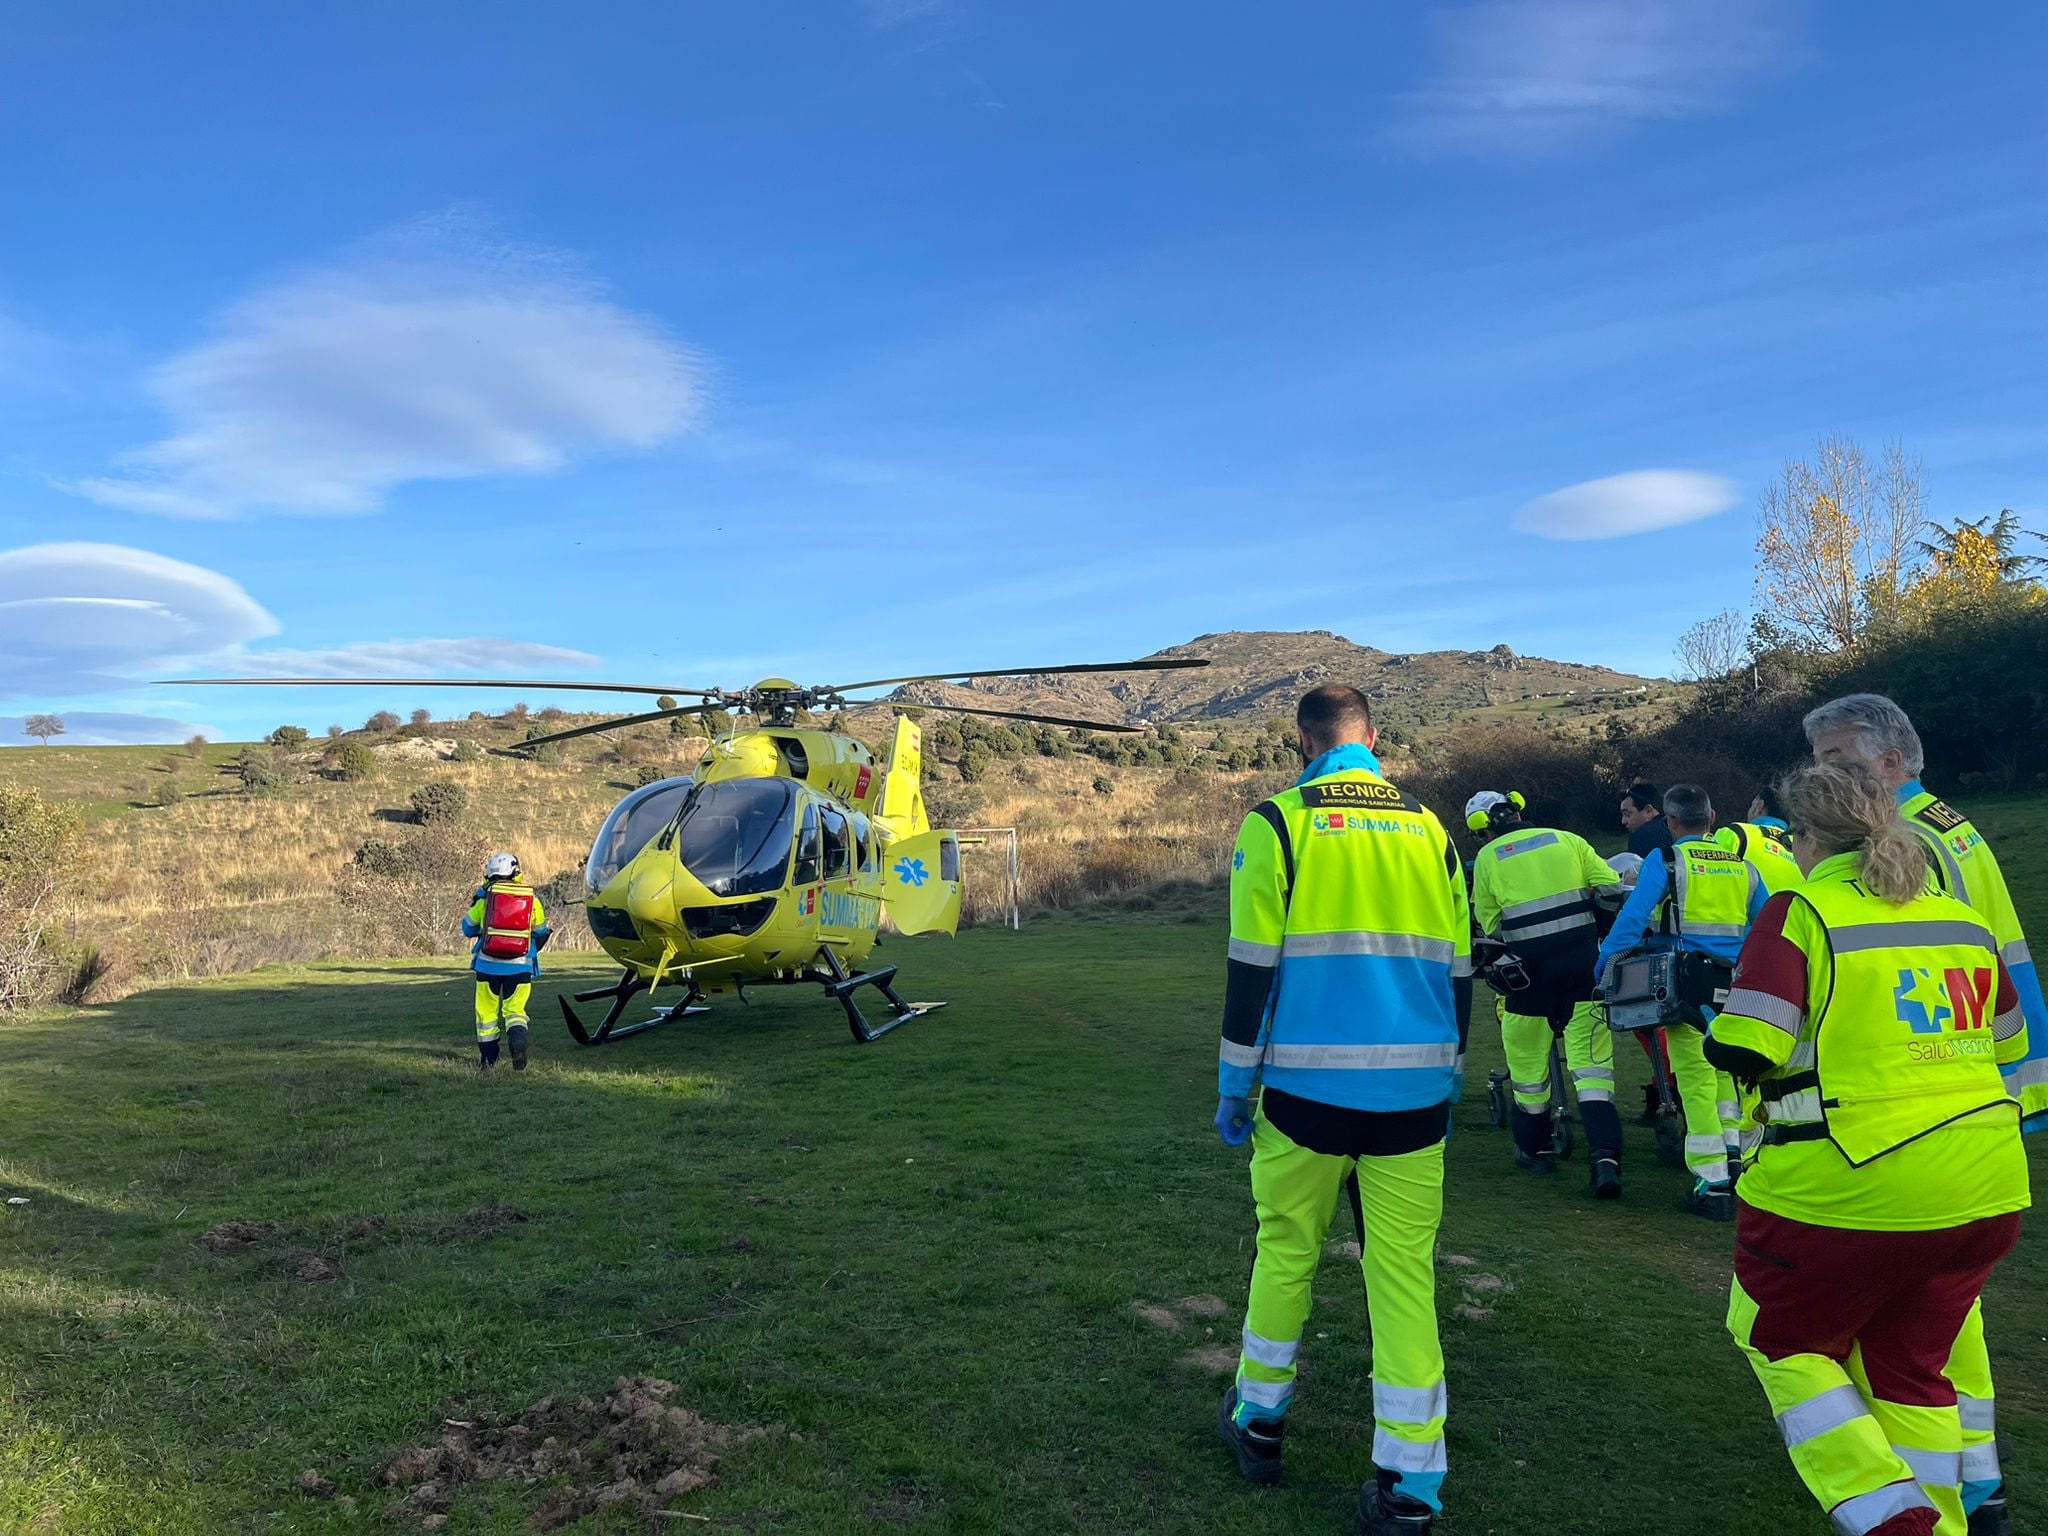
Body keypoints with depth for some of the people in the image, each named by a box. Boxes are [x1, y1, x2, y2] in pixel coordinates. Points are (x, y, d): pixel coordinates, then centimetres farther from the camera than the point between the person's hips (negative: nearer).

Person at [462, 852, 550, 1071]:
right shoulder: (531, 899, 3)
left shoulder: (485, 896, 0)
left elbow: (468, 928, 11)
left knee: (486, 1011, 13)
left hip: (488, 964, 0)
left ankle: (488, 1059, 19)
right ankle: (518, 1043, -18)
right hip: (520, 966, 0)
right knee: (515, 1010, 10)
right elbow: (541, 933, 14)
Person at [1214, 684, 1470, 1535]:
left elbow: (1252, 967, -7)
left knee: (1286, 1251, 15)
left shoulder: (1278, 823, -5)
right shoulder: (1429, 828, 7)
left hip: (1308, 1089, -2)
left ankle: (1258, 1420, 31)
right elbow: (1456, 972, 11)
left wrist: (1234, 1087, 1)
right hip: (1412, 1093, 3)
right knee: (1405, 1275, 8)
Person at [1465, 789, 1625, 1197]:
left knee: (1528, 1060, 15)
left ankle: (1535, 1147, 29)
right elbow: (1612, 888, 5)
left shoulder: (1487, 858, 4)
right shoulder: (1566, 840, 9)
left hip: (1528, 965, -2)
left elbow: (1488, 924, 7)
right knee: (1591, 1062, 2)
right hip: (1582, 960, 2)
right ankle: (1605, 1156, -10)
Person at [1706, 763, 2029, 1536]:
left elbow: (1744, 1051, -17)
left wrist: (1722, 1024, 4)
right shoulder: (1963, 917, 8)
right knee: (1909, 1366, 21)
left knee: (1782, 1340, 15)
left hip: (1850, 1187, -6)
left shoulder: (1800, 913, -12)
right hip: (1984, 1189, 6)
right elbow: (2007, 1044, 19)